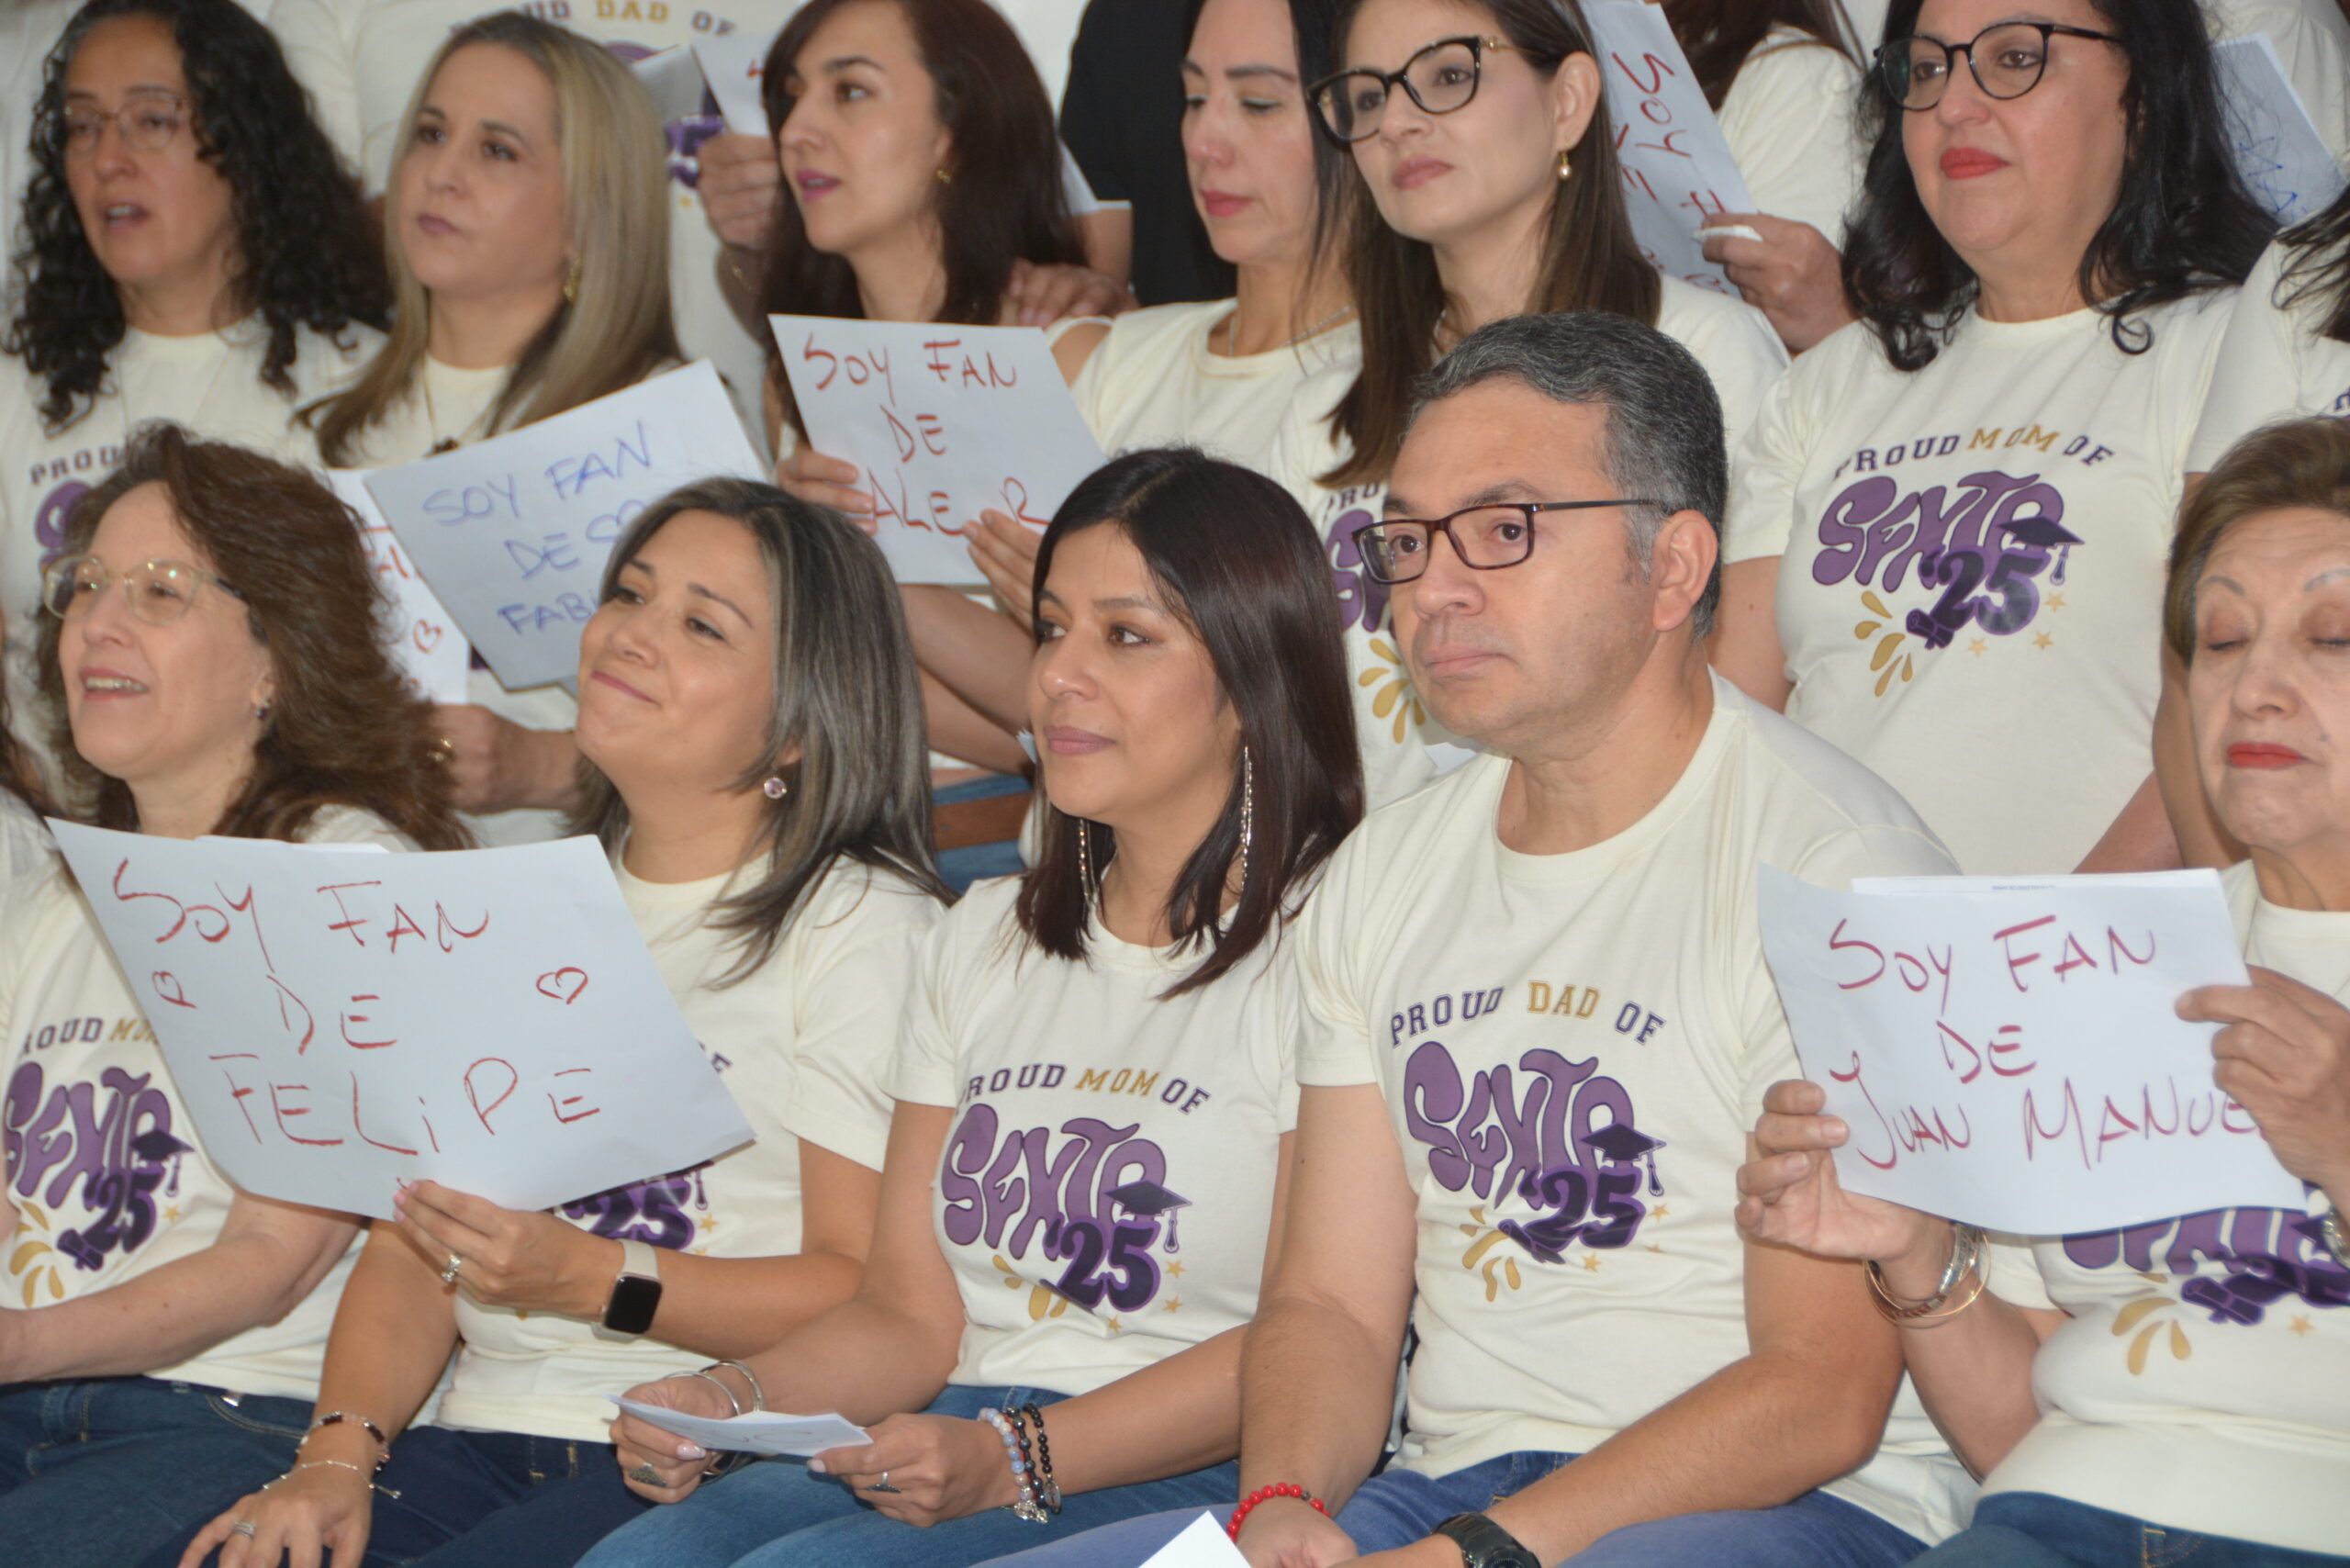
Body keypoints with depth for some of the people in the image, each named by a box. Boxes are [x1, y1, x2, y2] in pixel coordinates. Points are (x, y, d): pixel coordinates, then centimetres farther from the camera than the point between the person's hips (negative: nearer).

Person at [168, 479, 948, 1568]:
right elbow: (416, 1237, 12)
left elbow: (880, 1294, -9)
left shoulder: (860, 923, 0)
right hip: (479, 1443, 5)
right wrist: (339, 1453, -4)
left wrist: (592, 1279, -17)